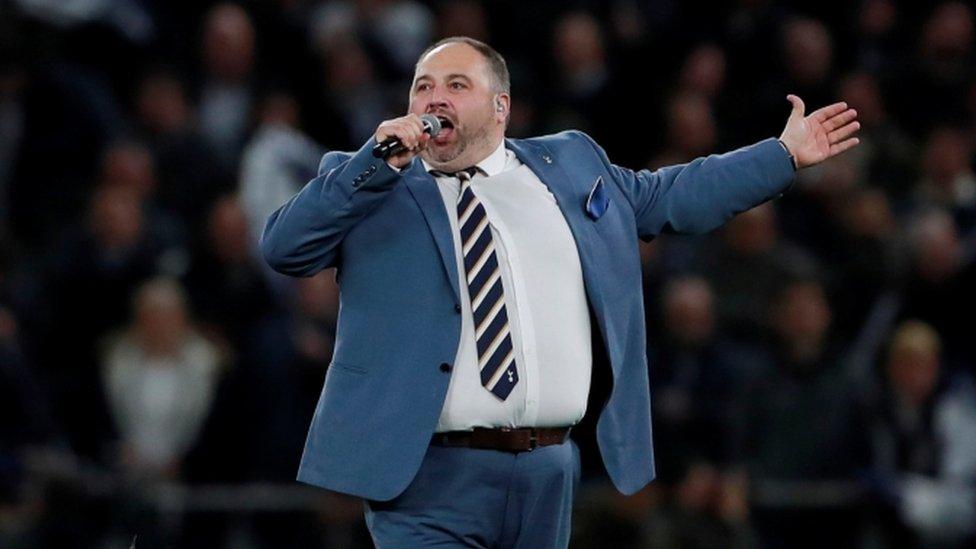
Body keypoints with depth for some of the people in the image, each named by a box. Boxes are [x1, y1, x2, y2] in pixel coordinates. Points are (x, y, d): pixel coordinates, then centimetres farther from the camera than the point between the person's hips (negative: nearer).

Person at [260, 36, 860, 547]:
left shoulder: (568, 163, 16)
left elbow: (666, 197, 26)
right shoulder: (363, 183, 6)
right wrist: (378, 163, -16)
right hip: (428, 478, -4)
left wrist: (784, 154, 27)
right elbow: (284, 247, -7)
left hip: (549, 477, 4)